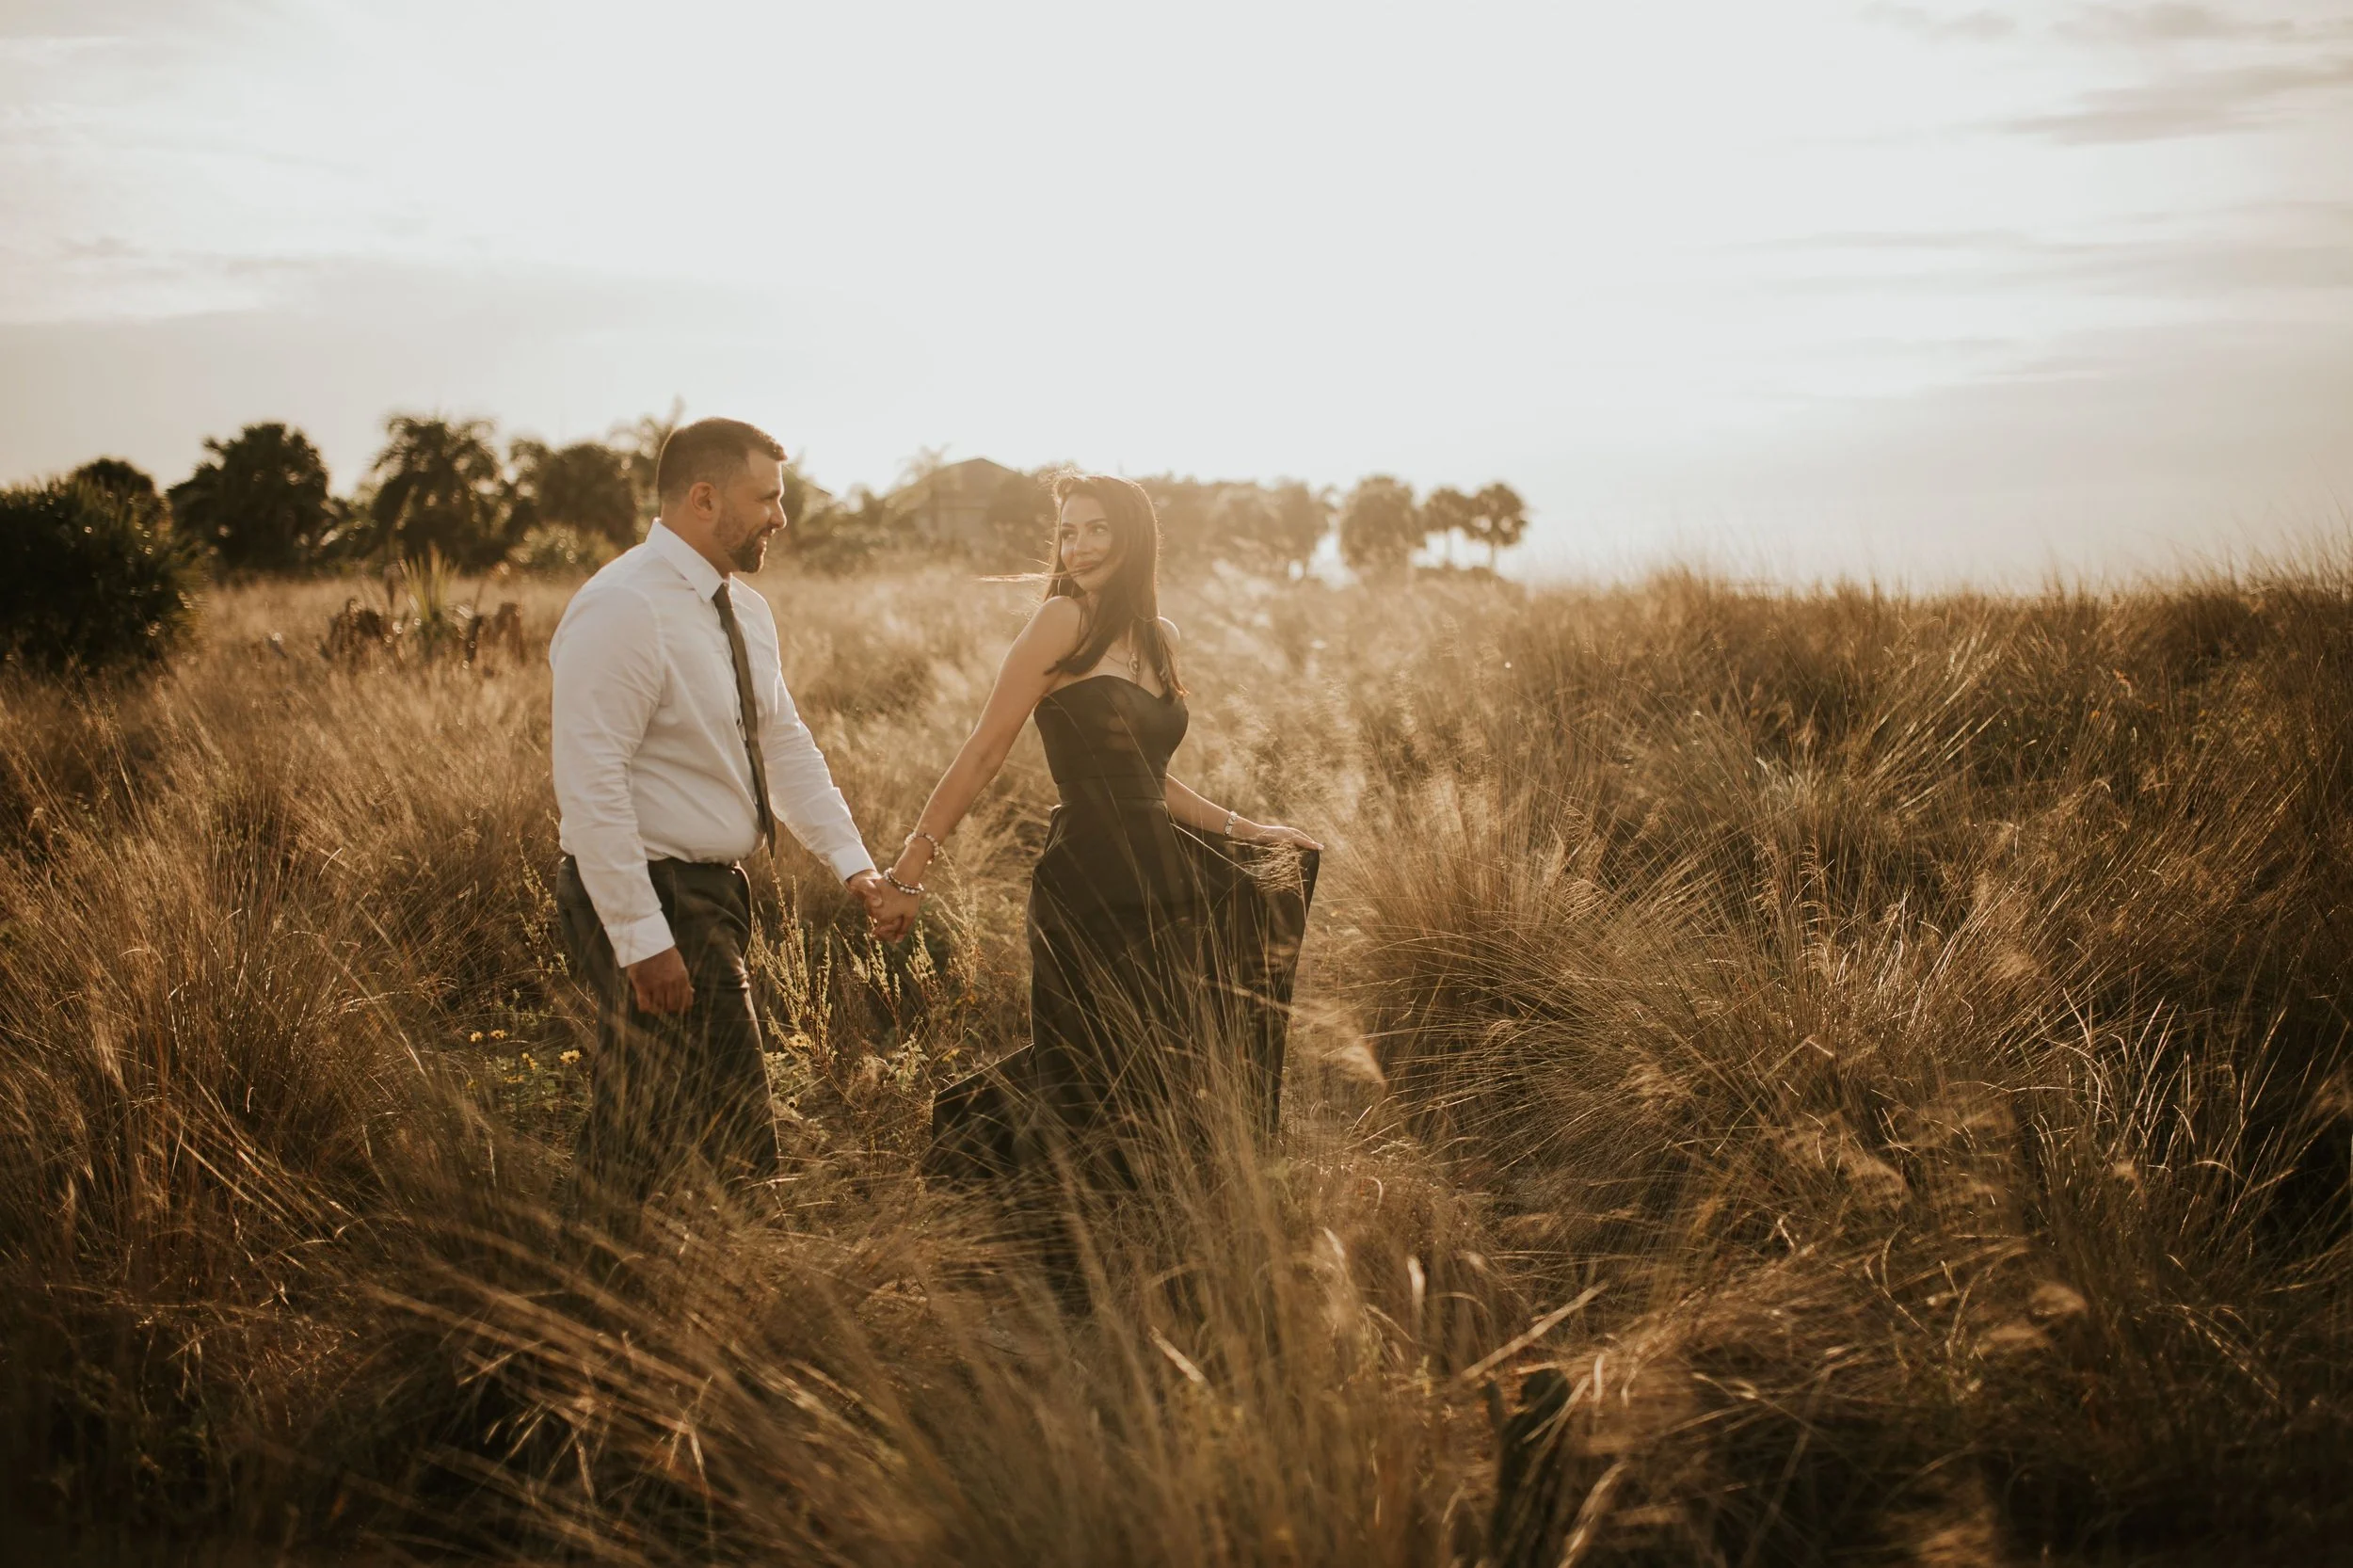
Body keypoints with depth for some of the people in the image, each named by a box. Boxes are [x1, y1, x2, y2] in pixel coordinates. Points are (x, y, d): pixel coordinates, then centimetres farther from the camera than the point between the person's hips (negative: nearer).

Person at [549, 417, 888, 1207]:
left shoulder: (744, 610, 10)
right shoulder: (624, 608, -20)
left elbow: (786, 746, 16)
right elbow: (589, 785, -25)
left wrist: (850, 859, 4)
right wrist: (641, 937, -27)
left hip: (714, 889, 10)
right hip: (650, 896, -10)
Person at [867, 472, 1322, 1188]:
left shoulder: (1159, 638, 11)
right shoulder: (1064, 620, -10)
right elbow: (984, 753, -11)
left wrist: (1241, 827, 18)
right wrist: (910, 869, -14)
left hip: (1161, 876, 7)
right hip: (1088, 882, -7)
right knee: (1095, 1076, 0)